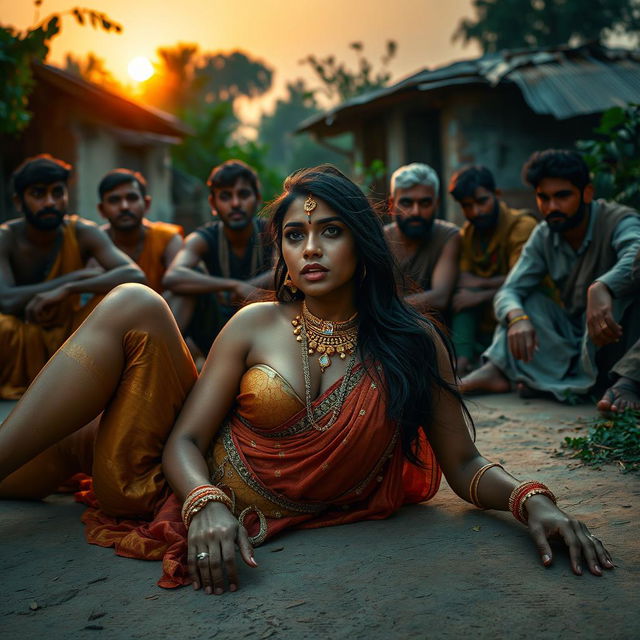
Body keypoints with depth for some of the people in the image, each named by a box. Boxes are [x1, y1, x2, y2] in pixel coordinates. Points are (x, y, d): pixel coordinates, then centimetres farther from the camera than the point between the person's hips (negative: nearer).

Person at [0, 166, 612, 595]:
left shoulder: (414, 344, -1)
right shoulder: (256, 325, -1)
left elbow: (464, 465, 0)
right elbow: (186, 439, -5)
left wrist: (531, 499, -21)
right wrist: (206, 504, -26)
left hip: (254, 519, -2)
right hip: (182, 490, 2)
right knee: (133, 305, -12)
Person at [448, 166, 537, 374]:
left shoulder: (523, 225, -11)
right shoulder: (466, 235, 8)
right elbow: (462, 281, -5)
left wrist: (480, 295, -16)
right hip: (486, 327, 6)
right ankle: (462, 359, -24)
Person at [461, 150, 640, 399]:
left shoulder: (619, 222, -15)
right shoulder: (543, 237, 2)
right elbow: (509, 291, -8)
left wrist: (601, 288, -59)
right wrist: (517, 318, -31)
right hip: (572, 337, 5)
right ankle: (498, 369, -30)